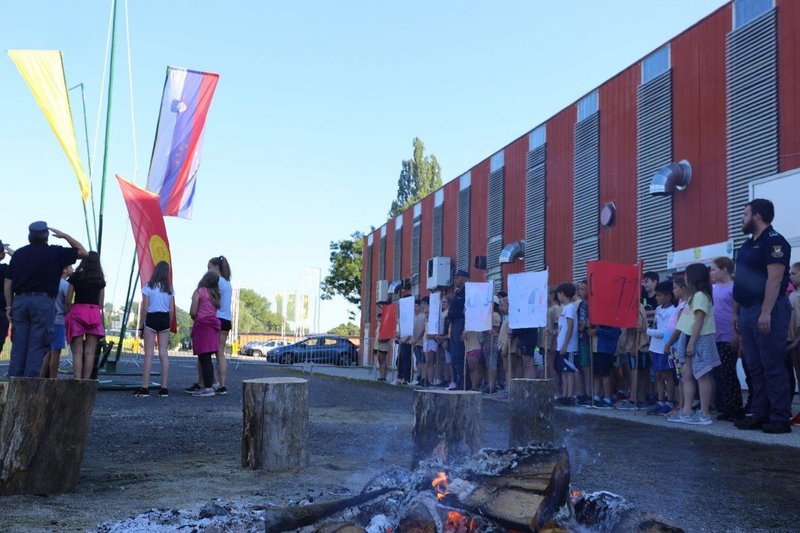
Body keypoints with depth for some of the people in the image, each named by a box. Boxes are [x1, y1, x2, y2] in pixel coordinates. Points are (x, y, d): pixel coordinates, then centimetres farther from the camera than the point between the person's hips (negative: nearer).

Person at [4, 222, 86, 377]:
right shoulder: (55, 253, 1)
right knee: (37, 346, -3)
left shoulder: (18, 253, 12)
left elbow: (8, 283, 11)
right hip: (43, 302, -4)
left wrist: (9, 306, 14)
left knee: (18, 345, 6)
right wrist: (65, 236, 17)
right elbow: (82, 252, 11)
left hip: (20, 301, 4)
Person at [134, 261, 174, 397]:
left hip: (151, 319, -3)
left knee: (148, 354, -3)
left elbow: (144, 308, -4)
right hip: (165, 320, 3)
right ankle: (164, 388, 2)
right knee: (164, 353, 3)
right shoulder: (169, 289, 7)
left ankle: (145, 388, -6)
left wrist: (141, 326, 2)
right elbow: (171, 310, 7)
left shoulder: (148, 287, -3)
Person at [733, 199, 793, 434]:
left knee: (773, 366, -8)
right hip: (748, 312, 9)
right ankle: (760, 415, 15)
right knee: (755, 367, 10)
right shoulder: (749, 244, 19)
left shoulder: (774, 241, -10)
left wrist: (766, 312, -25)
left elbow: (775, 278, -19)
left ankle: (780, 418, -4)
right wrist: (737, 310, 18)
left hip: (767, 311, -9)